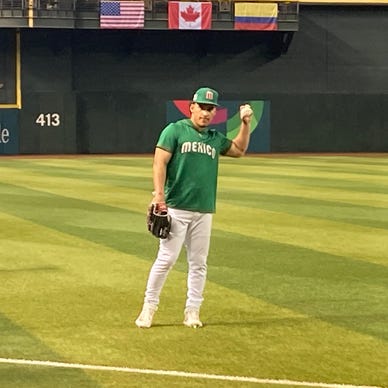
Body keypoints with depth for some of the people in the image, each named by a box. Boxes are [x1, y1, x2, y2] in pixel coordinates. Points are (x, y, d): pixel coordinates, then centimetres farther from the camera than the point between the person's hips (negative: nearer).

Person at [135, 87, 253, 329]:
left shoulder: (215, 138, 16)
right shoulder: (175, 130, 0)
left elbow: (239, 149, 30)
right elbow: (160, 163, -7)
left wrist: (246, 123, 16)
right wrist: (159, 194, -18)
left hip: (204, 211, 5)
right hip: (176, 208, -5)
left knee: (199, 263, 5)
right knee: (167, 258, -8)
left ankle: (193, 311, 12)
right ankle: (149, 306, 2)